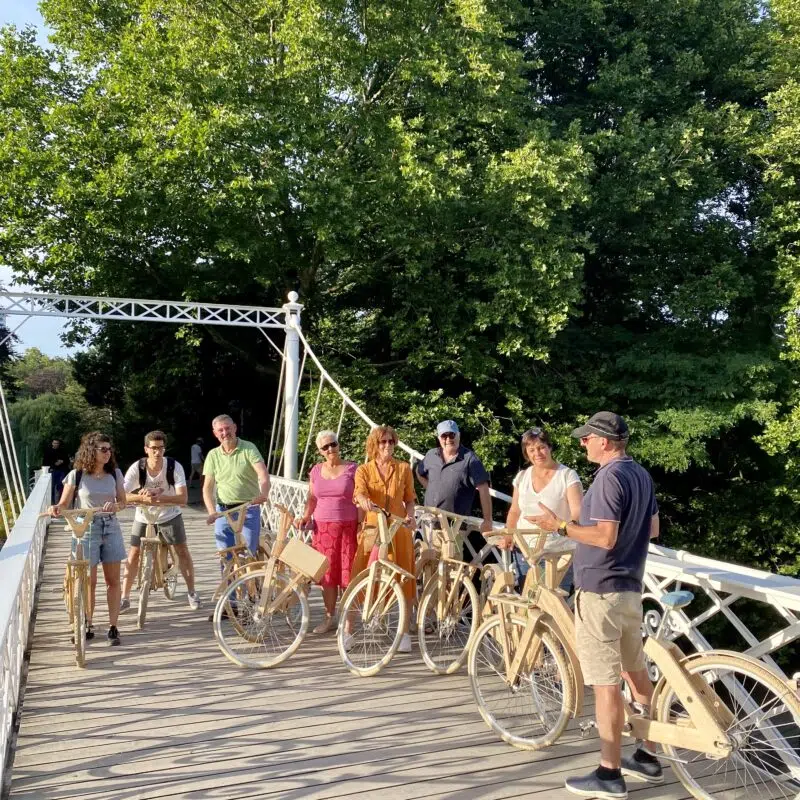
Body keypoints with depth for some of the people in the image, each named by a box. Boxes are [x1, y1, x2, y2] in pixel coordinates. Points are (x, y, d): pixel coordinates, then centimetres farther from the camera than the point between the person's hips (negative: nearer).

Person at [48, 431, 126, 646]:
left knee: (113, 580, 3)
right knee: (89, 581, 4)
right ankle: (88, 625, 20)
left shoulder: (115, 473, 1)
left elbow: (123, 501, 6)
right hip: (86, 529, -2)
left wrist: (115, 506, -16)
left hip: (111, 528, 2)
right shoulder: (76, 475, -7)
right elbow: (65, 503, -2)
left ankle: (113, 627, 10)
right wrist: (56, 508, -24)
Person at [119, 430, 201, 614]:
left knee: (182, 551, -3)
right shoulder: (137, 468, -21)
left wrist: (158, 497, -44)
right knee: (133, 554, -2)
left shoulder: (175, 467, -23)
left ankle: (192, 593, 12)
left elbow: (182, 498, -28)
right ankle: (125, 598, 10)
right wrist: (142, 497, -44)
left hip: (169, 515, 0)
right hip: (143, 517, 1)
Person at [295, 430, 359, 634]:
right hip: (323, 527, 3)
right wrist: (305, 516, -1)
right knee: (327, 573, 7)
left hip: (347, 527, -3)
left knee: (346, 573, -2)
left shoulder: (352, 469, -1)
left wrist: (361, 525, -9)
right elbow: (312, 497, 15)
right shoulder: (316, 471, 9)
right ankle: (329, 617, 19)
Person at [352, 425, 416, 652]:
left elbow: (409, 499, 11)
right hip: (372, 529, -1)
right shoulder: (364, 470, 2)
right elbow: (359, 493, -16)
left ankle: (405, 632, 15)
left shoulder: (404, 469, 6)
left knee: (403, 580, 3)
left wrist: (409, 516, -9)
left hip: (398, 529, 1)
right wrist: (364, 501, -39)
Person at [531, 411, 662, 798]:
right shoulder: (641, 474, 11)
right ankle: (648, 756, 29)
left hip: (600, 589, -10)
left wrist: (561, 525, -18)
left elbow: (605, 537, -24)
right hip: (630, 586, 10)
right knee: (635, 671, 18)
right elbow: (652, 528, 18)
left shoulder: (609, 477, -19)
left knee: (606, 682, -3)